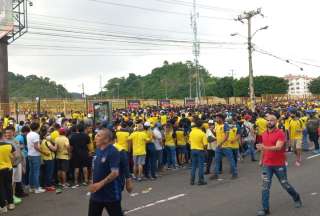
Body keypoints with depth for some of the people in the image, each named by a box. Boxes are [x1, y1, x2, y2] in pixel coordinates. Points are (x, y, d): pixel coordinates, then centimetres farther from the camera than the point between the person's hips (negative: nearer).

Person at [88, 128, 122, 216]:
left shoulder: (113, 152, -19)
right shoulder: (98, 150, 6)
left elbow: (115, 173, -25)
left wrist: (100, 184, -25)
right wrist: (93, 183, 11)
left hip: (111, 194, -8)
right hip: (96, 193, 8)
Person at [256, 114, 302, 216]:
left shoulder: (280, 133, -14)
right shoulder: (264, 134, 5)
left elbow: (278, 147, -27)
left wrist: (265, 147, -40)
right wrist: (261, 160, 22)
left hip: (279, 165, -4)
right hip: (266, 165, 4)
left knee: (285, 184, 12)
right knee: (265, 187, -1)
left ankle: (296, 198, 41)